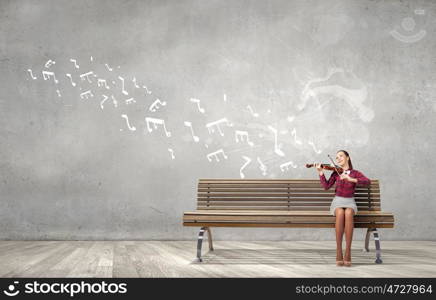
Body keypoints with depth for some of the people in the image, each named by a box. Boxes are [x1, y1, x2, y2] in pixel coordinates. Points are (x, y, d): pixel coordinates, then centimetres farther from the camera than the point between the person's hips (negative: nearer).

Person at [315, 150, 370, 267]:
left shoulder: (355, 173, 5)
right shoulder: (336, 173, 8)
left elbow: (367, 181, -14)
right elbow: (326, 186, -6)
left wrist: (351, 179, -26)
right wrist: (321, 172, -17)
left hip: (350, 202, 0)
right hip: (337, 202, 0)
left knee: (348, 214, -37)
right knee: (340, 213, -37)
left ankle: (348, 252, -35)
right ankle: (338, 251, -32)